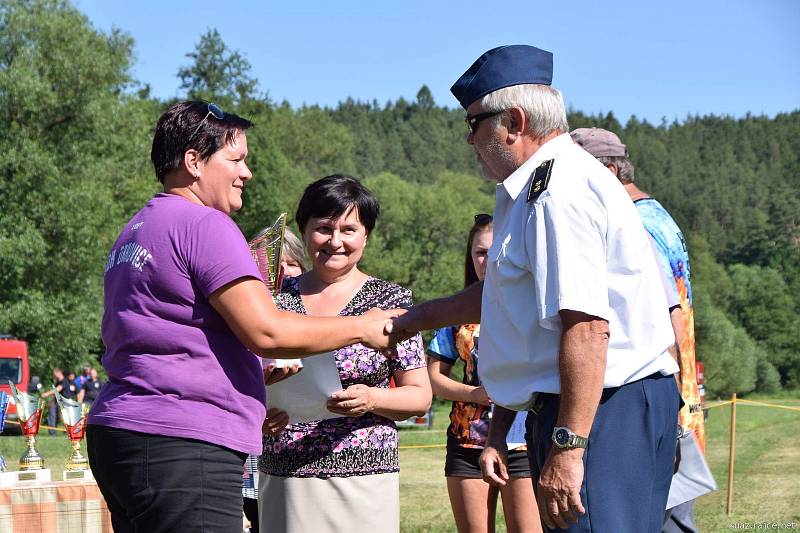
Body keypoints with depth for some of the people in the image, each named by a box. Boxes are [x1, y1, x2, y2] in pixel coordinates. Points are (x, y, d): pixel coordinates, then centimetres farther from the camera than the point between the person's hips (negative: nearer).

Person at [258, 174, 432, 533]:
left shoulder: (391, 300, 4)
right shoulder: (277, 297, 9)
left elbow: (420, 395, 4)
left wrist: (373, 399, -15)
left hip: (363, 481, -2)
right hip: (281, 478, 2)